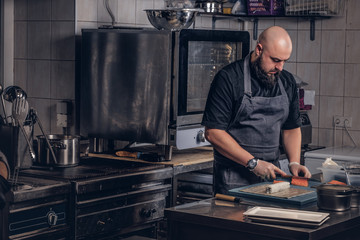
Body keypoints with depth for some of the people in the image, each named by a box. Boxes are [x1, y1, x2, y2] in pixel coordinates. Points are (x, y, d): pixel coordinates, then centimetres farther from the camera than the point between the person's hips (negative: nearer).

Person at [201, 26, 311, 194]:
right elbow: (213, 133, -15)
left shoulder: (287, 82, 9)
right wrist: (253, 163, -18)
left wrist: (294, 162, 0)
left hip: (271, 174, 5)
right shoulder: (229, 78, -11)